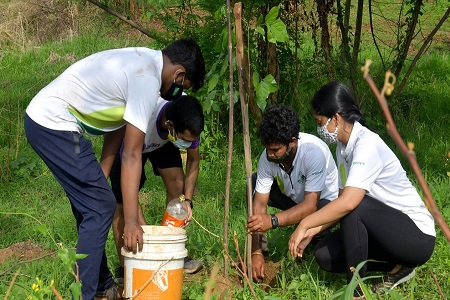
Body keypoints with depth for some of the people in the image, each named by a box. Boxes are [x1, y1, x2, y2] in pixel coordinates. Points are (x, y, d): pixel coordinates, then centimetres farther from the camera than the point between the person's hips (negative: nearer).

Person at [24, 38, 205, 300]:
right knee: (100, 207, -7)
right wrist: (131, 220, -18)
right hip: (54, 126, -10)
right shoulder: (147, 80, -19)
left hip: (42, 118, 10)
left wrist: (100, 178, 15)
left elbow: (118, 126, 14)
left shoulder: (143, 61, 11)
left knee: (91, 204, 17)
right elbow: (131, 155, -20)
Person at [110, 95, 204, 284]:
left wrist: (187, 201, -21)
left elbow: (193, 160, -10)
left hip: (161, 141, 4)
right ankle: (123, 268, -2)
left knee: (176, 182, -13)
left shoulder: (189, 122, -32)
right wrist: (144, 228, -42)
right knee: (122, 201, -14)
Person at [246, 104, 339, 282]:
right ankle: (258, 245, -3)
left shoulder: (314, 152, -35)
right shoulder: (268, 157, -21)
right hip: (294, 197, 5)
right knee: (254, 184, -15)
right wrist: (256, 254, -27)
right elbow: (260, 204, -21)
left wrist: (273, 220, -52)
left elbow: (310, 205, -37)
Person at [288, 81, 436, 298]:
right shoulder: (343, 147, 4)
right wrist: (313, 230, -5)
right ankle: (398, 267, 7)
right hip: (384, 229, 9)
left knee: (353, 206, -31)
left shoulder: (367, 144, -24)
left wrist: (305, 224, -27)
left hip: (417, 235, -9)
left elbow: (348, 203, -35)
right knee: (324, 255, -4)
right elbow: (342, 201, 5)